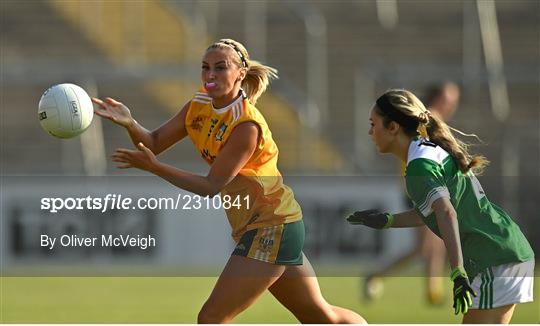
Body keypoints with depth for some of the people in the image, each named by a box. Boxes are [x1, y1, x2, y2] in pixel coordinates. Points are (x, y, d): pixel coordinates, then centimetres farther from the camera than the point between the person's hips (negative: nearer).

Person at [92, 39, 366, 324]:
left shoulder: (247, 125, -22)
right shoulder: (199, 106, 2)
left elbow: (212, 186, -21)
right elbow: (154, 143, 0)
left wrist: (154, 167, -29)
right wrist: (130, 124, -20)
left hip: (271, 228, -9)